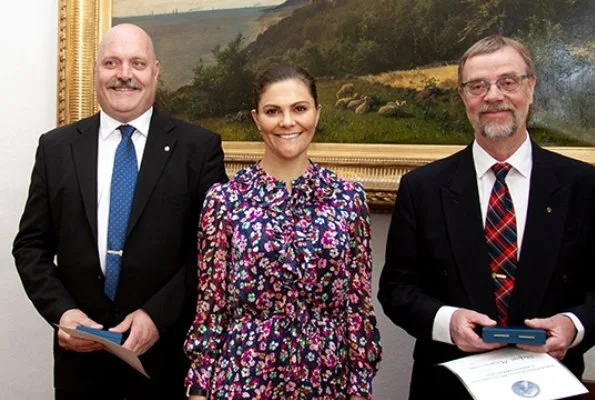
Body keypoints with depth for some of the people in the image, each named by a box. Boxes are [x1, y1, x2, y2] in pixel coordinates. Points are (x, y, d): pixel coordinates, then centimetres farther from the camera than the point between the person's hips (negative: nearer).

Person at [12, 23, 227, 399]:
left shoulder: (199, 146, -4)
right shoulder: (56, 146, 4)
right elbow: (31, 245, 5)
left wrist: (158, 314, -13)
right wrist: (62, 311, -9)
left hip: (167, 349, -1)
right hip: (80, 348, 2)